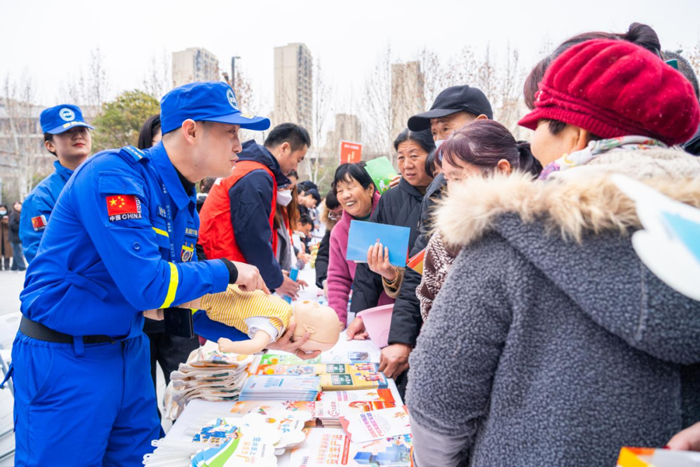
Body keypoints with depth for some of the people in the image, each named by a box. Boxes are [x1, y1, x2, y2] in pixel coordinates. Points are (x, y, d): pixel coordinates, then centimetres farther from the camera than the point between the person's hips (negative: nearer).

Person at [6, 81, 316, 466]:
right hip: (65, 360, -8)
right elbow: (145, 285, -29)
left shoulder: (183, 206, 4)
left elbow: (190, 295, 8)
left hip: (129, 350, 8)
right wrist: (228, 272, -16)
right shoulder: (113, 175, -22)